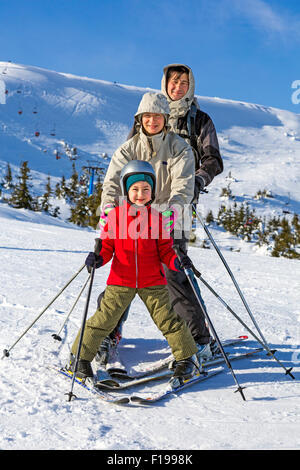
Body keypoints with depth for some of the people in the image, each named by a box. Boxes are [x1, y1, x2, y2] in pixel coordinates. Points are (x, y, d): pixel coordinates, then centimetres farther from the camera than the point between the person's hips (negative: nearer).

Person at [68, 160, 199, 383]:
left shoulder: (157, 217, 2)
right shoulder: (116, 215, 0)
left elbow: (164, 249, 4)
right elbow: (107, 245, 4)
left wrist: (177, 262, -15)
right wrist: (98, 258, -16)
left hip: (153, 282, 1)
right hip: (121, 281, 0)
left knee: (168, 319, 3)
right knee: (104, 319, 1)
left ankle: (187, 358, 23)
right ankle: (80, 357, 18)